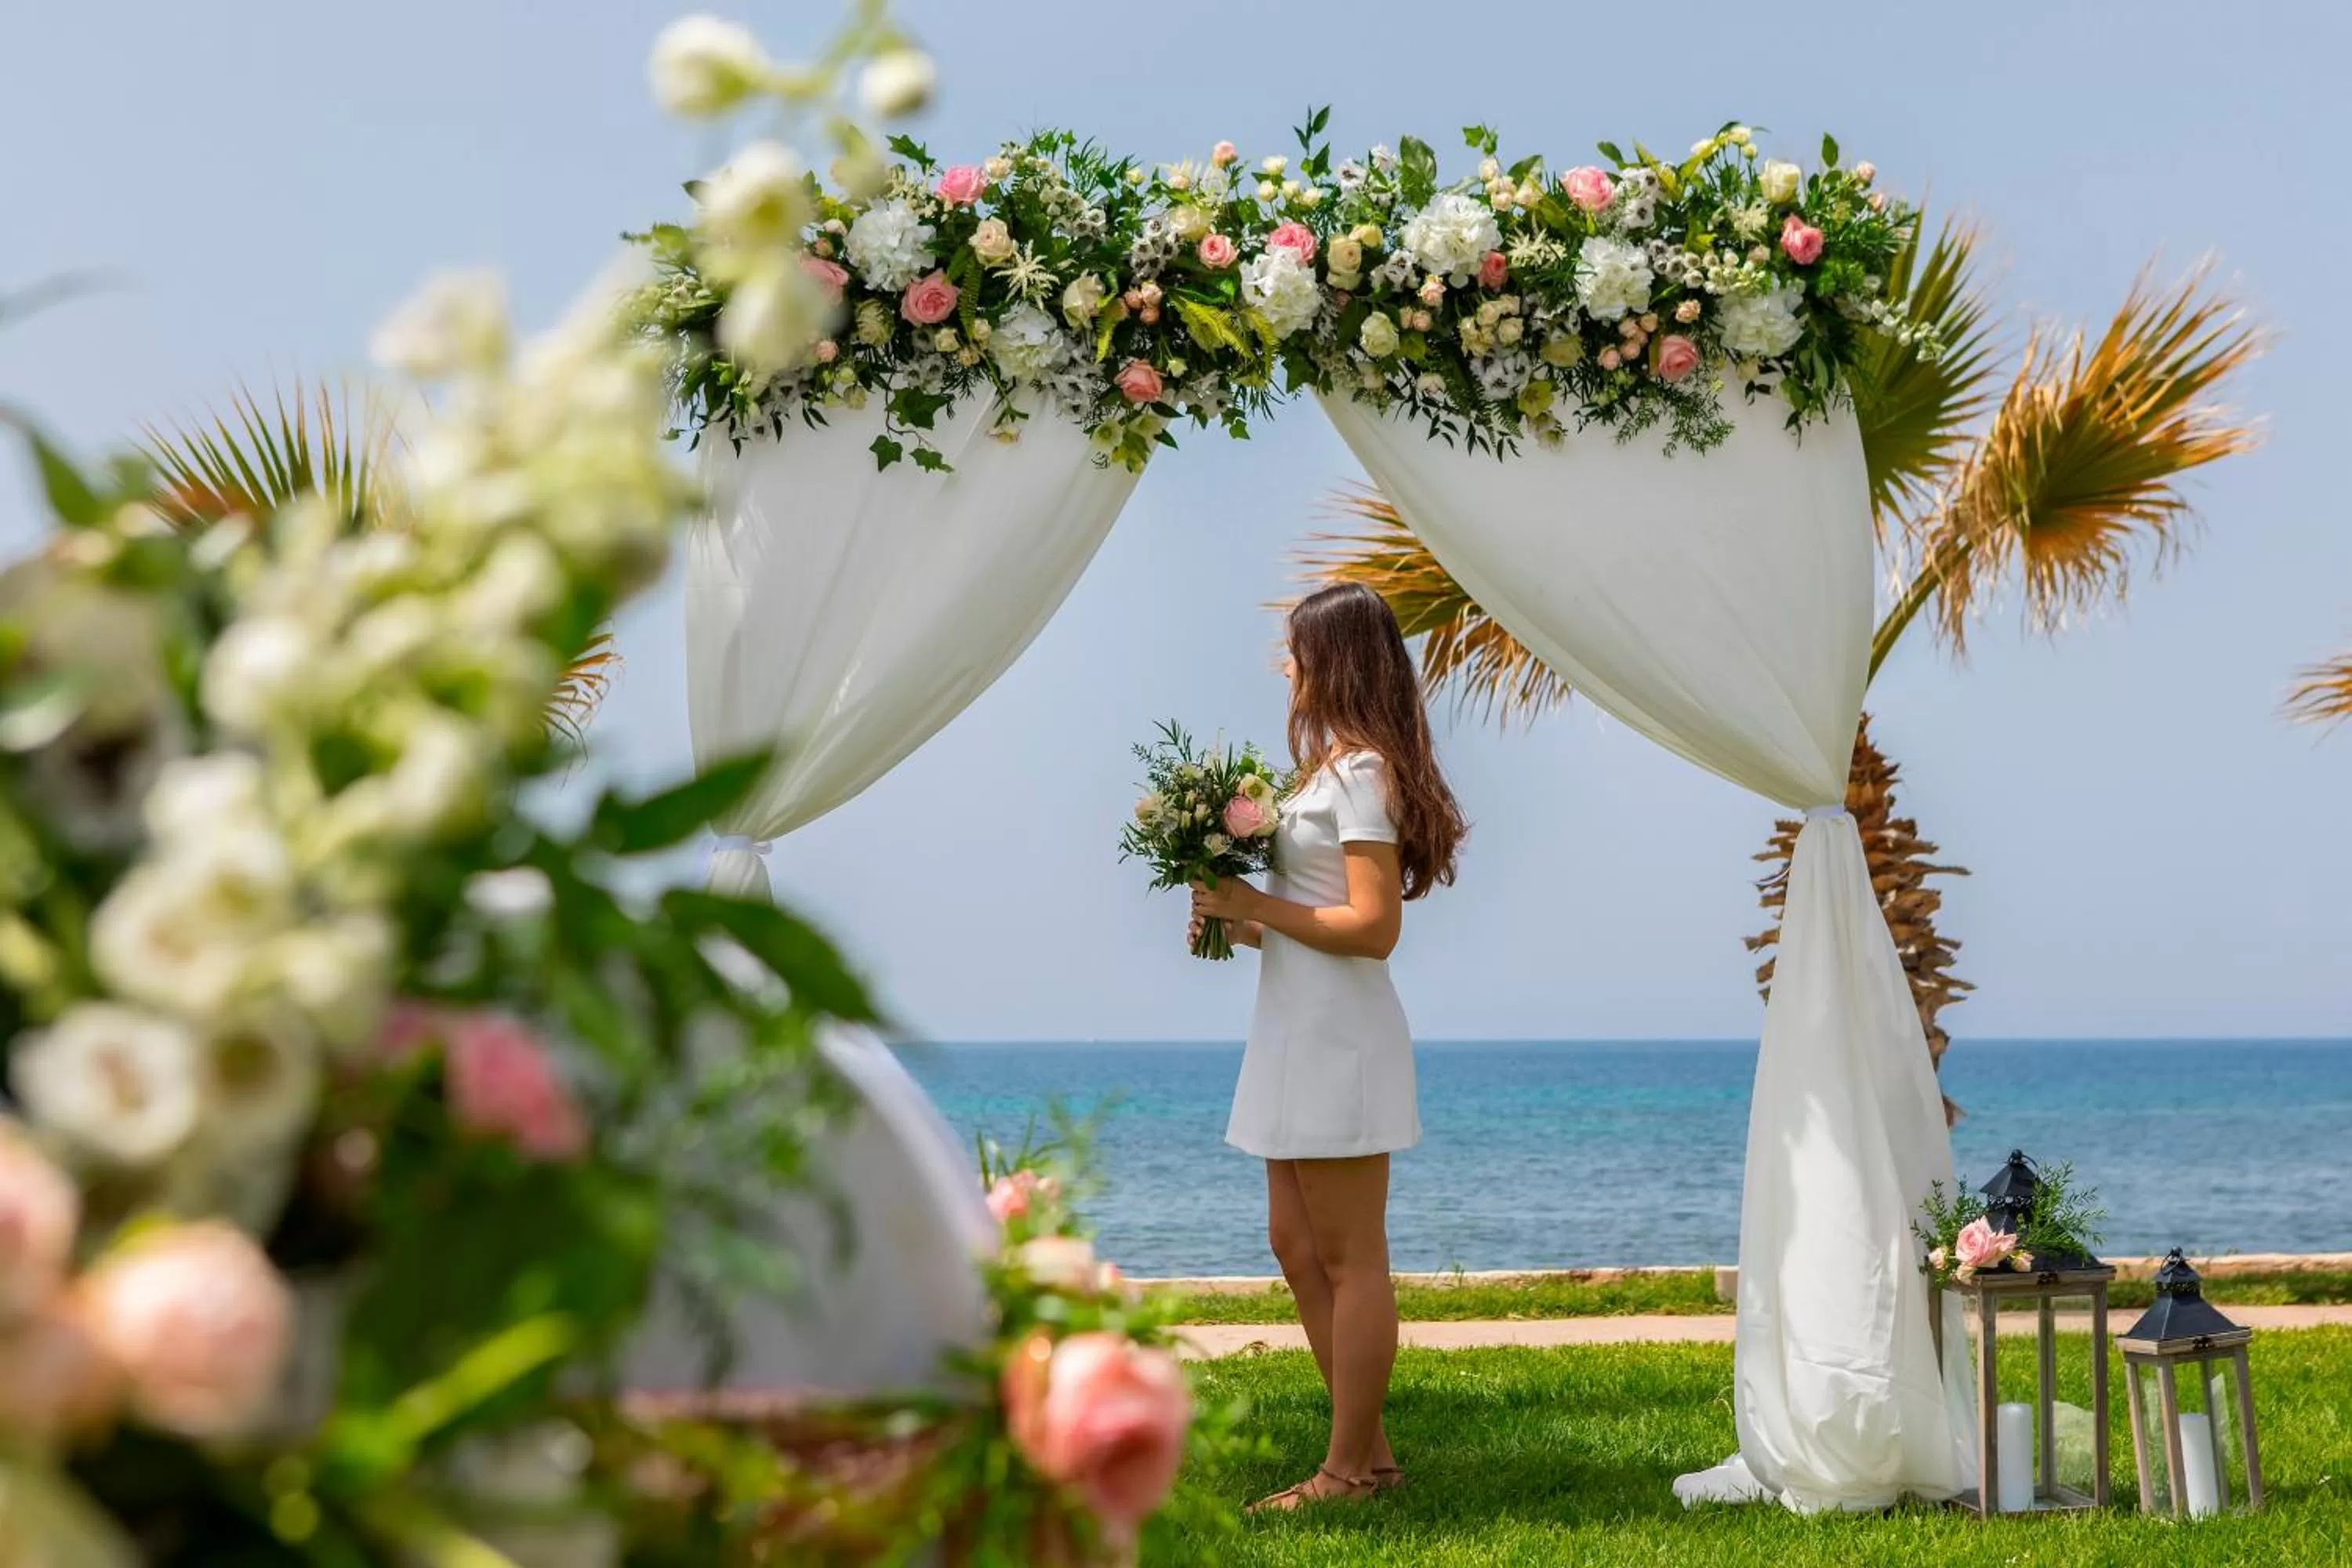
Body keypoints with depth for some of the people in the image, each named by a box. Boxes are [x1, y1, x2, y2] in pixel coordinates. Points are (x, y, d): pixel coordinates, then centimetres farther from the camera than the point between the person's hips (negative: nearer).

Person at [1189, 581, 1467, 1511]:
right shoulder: (1341, 767, 15)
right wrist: (1241, 926, 7)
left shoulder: (1360, 774, -14)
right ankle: (1368, 1449, 21)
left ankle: (1352, 1469, 5)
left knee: (1349, 1258, -2)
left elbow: (1374, 928, -21)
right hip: (1301, 1032, 10)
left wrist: (1258, 906, -15)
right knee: (1296, 1243, 14)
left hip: (1338, 1039, -10)